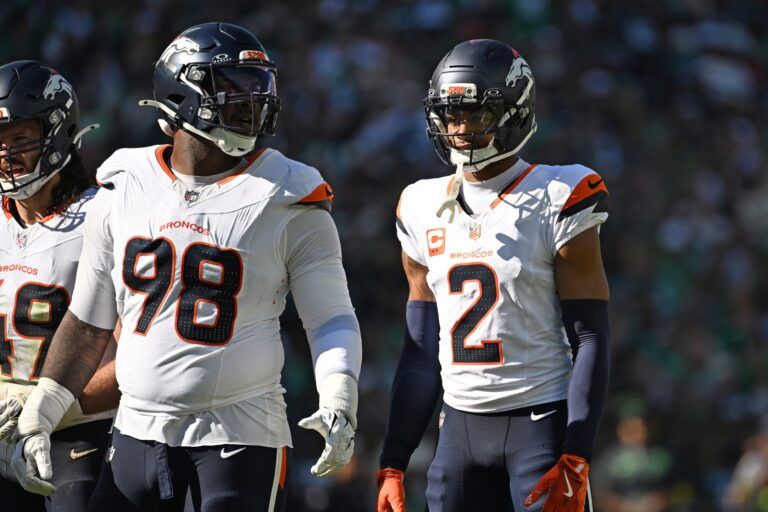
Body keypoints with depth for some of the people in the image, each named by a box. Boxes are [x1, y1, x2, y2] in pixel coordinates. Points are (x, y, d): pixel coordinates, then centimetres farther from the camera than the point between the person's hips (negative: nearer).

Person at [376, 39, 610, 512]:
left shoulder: (555, 206, -6)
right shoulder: (426, 213, 11)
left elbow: (591, 343, -8)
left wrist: (575, 462, -17)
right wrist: (393, 465, 11)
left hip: (543, 421, -5)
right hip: (461, 428, 5)